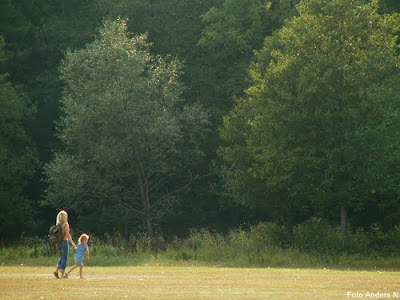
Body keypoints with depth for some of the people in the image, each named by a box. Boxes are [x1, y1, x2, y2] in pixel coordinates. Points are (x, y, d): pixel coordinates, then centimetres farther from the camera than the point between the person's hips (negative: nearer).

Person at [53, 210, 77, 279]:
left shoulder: (57, 224, 7)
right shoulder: (66, 224, -11)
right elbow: (67, 234, -16)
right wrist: (72, 243, -13)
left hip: (58, 242, 6)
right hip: (64, 242, -6)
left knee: (62, 257, 19)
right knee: (64, 258, 1)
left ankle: (56, 270, 2)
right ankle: (62, 275, 0)